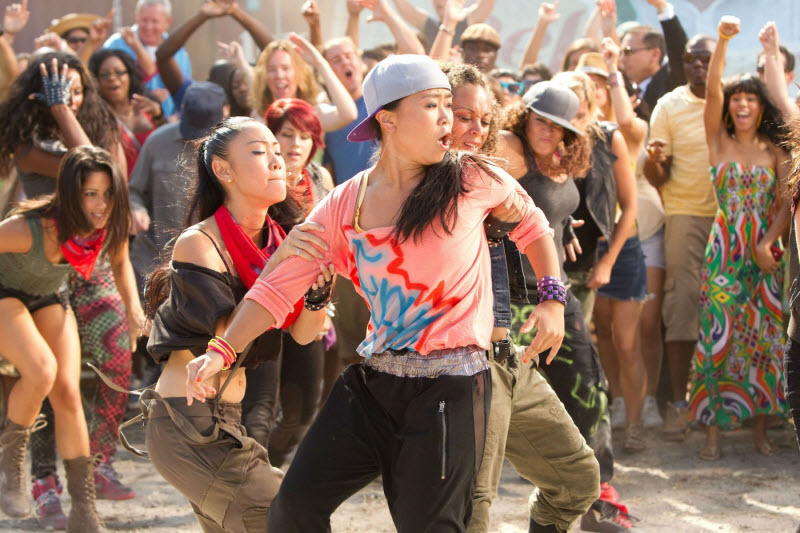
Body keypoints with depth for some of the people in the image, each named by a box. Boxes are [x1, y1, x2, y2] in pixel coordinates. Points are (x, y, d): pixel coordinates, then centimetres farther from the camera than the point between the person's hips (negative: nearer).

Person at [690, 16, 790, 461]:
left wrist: (767, 245, -14)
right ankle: (714, 429, -3)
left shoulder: (776, 152, 7)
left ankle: (760, 428, 10)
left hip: (765, 254, 1)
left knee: (763, 337, 1)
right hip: (724, 252, -1)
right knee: (718, 335, -6)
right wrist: (723, 40, -20)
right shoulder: (719, 142, 5)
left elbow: (785, 205, 2)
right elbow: (712, 90, -8)